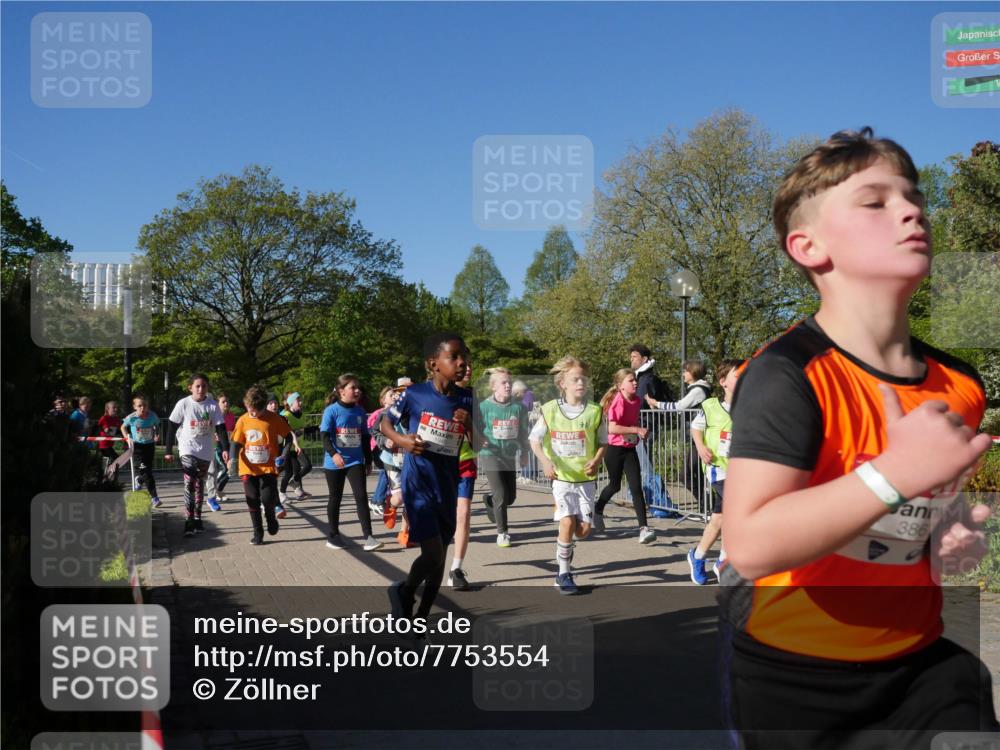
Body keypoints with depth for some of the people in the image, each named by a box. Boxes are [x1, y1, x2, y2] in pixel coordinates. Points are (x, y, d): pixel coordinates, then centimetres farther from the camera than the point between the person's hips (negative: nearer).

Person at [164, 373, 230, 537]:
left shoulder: (213, 405, -3)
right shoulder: (183, 404, -8)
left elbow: (221, 428, -4)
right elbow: (172, 427, -3)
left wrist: (225, 448, -14)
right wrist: (168, 450, -3)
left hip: (206, 451, 3)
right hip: (188, 449, -3)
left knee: (199, 484, 13)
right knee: (189, 483, -16)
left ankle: (197, 519, 24)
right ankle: (189, 521, -16)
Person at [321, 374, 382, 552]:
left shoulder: (360, 412, 6)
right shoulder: (332, 410, -9)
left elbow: (365, 438, 14)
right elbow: (325, 436, -15)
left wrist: (368, 461, 16)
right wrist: (333, 454, -31)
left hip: (356, 461, 3)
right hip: (334, 463, -3)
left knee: (361, 496, -8)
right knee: (335, 498, 10)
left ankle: (368, 537, -11)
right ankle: (334, 535, 23)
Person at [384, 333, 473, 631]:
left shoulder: (467, 399, -1)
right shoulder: (415, 394, -10)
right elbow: (384, 423, 5)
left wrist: (470, 424, -13)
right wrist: (402, 440, -14)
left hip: (447, 486, 5)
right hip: (418, 483, -4)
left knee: (439, 557, 11)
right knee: (433, 553, -13)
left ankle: (420, 621, 30)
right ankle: (404, 592, 19)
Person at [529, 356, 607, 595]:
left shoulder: (594, 411, -3)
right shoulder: (550, 410, -5)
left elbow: (602, 443, 7)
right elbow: (534, 439, 2)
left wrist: (596, 461, -12)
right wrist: (545, 461, -14)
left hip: (585, 478, 2)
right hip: (561, 477, -2)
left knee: (584, 528, -2)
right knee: (567, 523, -14)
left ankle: (566, 547, 33)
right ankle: (564, 573, 3)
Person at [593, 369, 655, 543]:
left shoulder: (637, 401, 3)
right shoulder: (617, 401, -18)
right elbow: (612, 428, -27)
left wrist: (642, 430, 3)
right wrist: (636, 430, -27)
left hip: (630, 449, 5)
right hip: (614, 449, -5)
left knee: (636, 487, -6)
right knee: (615, 485, 12)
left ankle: (644, 528, -11)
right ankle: (598, 511, 42)